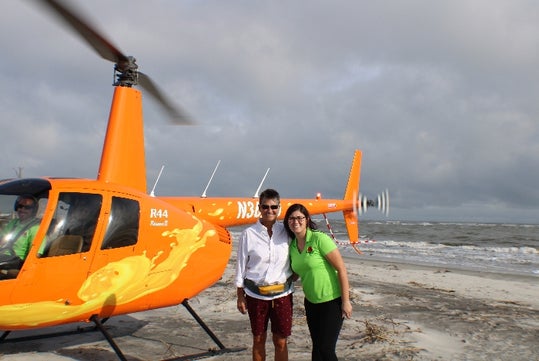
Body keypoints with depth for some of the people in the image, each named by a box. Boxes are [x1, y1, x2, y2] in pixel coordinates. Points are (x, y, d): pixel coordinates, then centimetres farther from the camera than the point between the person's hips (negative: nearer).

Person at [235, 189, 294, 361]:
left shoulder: (286, 232, -2)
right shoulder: (249, 234, -6)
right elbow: (241, 265, 0)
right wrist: (240, 296, 2)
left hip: (282, 294, 1)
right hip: (256, 294, -1)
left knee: (281, 342, 7)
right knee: (258, 340, 12)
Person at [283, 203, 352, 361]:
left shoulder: (320, 238, -18)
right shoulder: (292, 245, 3)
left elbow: (341, 269, -18)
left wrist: (346, 301, -18)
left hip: (332, 301, -6)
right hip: (311, 302, 6)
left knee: (326, 348, -3)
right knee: (316, 346, 15)